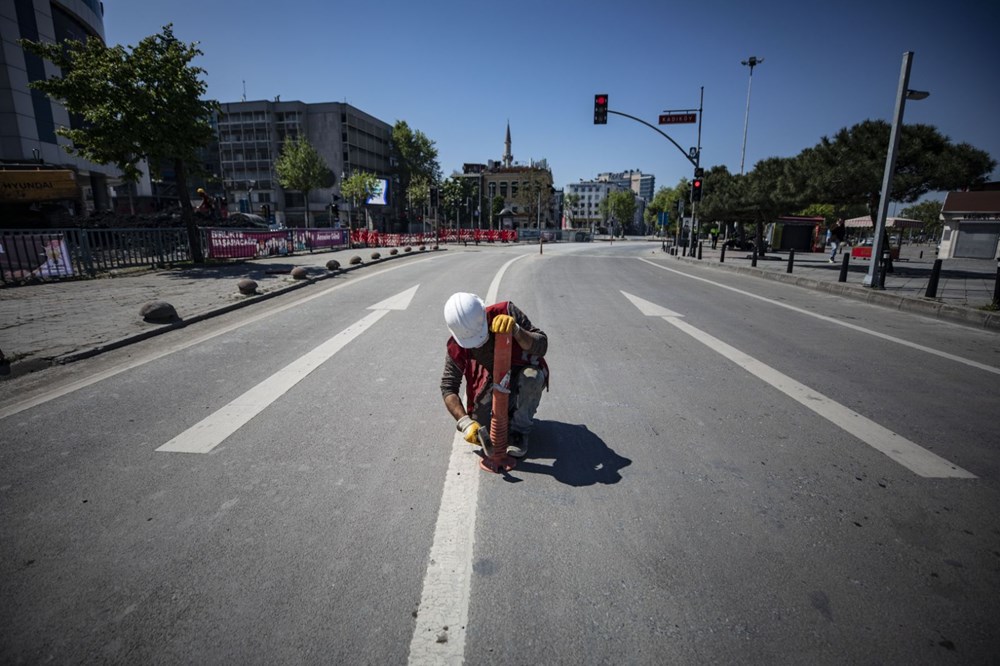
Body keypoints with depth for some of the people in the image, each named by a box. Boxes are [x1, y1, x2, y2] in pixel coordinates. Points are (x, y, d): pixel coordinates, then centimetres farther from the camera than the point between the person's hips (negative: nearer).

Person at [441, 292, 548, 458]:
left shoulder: (506, 312, -26)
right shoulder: (456, 347, -20)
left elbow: (541, 346, -30)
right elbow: (448, 387, -15)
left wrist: (516, 330, -49)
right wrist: (465, 422, -27)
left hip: (521, 376, -1)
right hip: (493, 382, 2)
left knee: (531, 376, -36)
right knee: (480, 433, -14)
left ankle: (520, 430, -12)